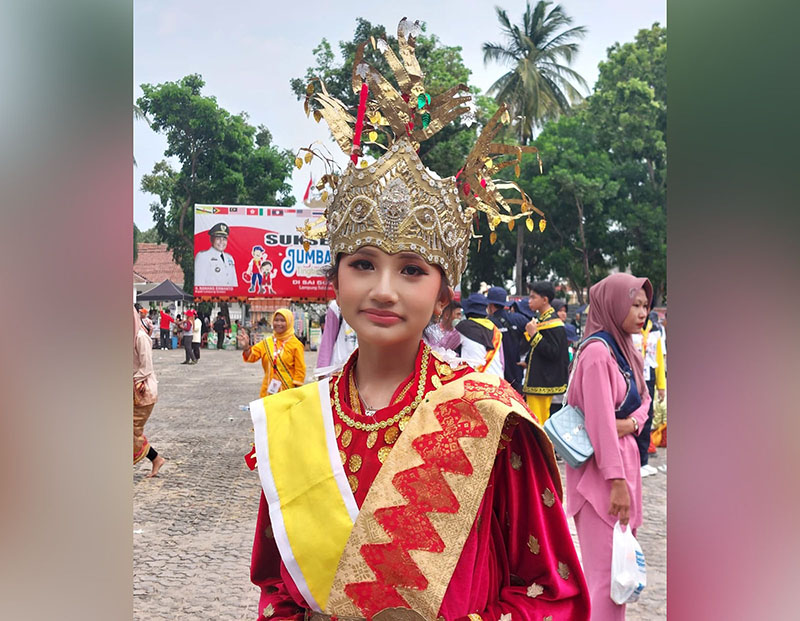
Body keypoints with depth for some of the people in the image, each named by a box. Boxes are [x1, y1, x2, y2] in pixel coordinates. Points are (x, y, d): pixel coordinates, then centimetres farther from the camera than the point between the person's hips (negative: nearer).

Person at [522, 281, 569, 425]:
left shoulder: (552, 323, -15)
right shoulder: (543, 319, 16)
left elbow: (553, 352, -22)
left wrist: (534, 334, -22)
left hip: (543, 384, -10)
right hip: (537, 382, 10)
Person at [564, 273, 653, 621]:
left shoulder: (626, 348, 10)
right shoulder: (597, 350, -18)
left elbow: (643, 399, 19)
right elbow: (600, 421, -21)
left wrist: (633, 422, -4)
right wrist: (617, 481, -22)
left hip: (624, 455, 9)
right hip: (600, 466, -9)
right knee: (606, 567, -2)